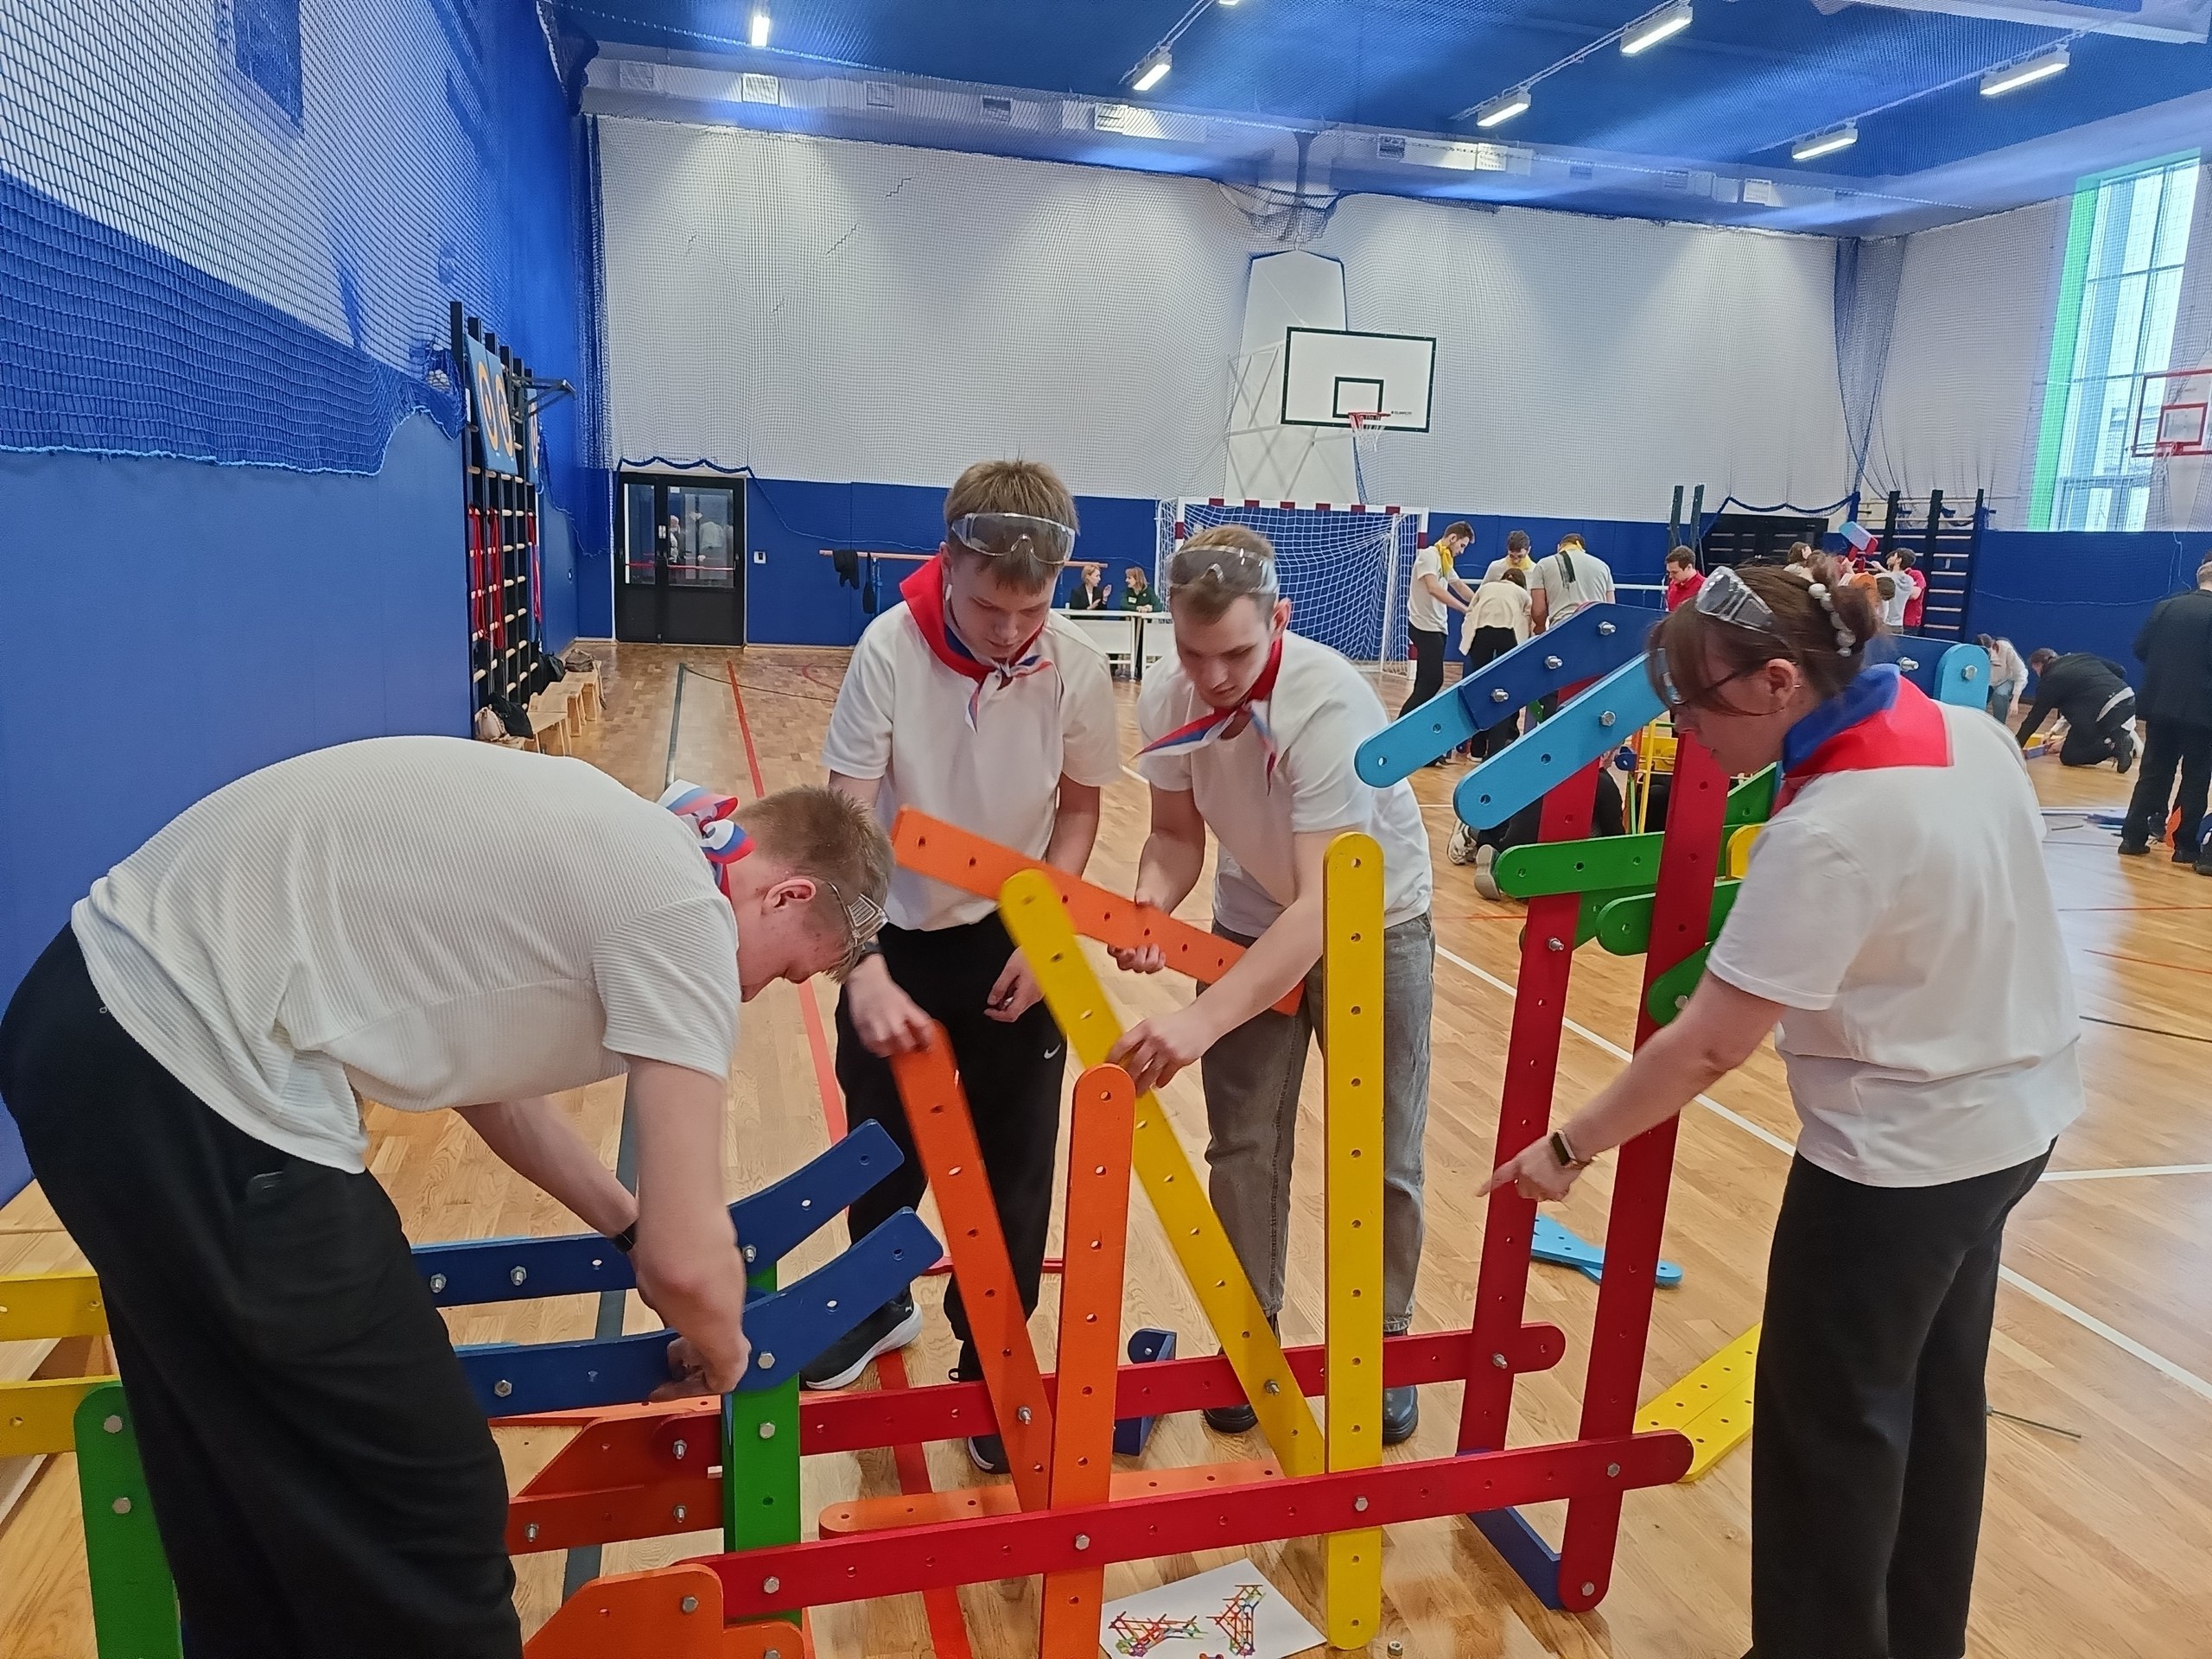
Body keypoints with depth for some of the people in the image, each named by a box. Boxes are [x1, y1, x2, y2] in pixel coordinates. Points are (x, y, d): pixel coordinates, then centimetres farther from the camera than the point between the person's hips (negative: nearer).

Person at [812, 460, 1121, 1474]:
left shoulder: (1076, 668, -17)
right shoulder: (890, 650, -23)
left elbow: (1080, 809, -2)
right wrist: (865, 969, -32)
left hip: (1017, 941, 0)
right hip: (899, 937, 0)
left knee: (1014, 1162, 6)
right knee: (883, 1144, 16)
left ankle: (991, 1359, 29)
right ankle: (880, 1304, 45)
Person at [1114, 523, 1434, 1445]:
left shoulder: (1328, 704, -36)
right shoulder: (1167, 704, -19)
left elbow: (1325, 902, -41)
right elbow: (1177, 833, -6)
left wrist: (1203, 1019, -52)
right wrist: (1152, 900, -30)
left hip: (1372, 926, -4)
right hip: (1253, 922, 4)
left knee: (1380, 1158, 5)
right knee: (1242, 1146, 7)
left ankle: (1380, 1346, 28)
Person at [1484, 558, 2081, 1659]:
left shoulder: (1828, 831, -29)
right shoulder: (1970, 733, -5)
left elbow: (1707, 1048, -26)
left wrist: (1569, 1148, -16)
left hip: (1905, 1154, -9)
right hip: (2017, 1112, 9)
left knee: (1830, 1422, 10)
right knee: (1937, 1398, 23)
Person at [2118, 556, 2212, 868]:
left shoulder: (2166, 606, 2)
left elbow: (2140, 648, 6)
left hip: (2160, 704, 4)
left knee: (2153, 772, 11)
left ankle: (2134, 836, 9)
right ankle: (2187, 845, 8)